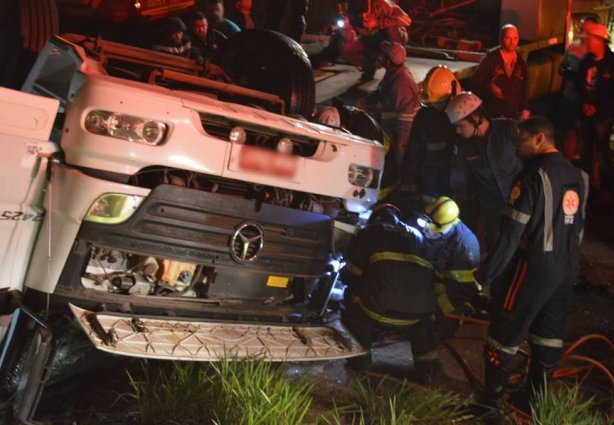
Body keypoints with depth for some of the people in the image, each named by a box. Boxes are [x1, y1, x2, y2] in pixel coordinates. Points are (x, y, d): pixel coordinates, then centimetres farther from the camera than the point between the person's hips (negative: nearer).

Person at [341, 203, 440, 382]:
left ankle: (360, 354, 22)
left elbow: (349, 275, 11)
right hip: (418, 313, 4)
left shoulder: (369, 232, 13)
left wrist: (346, 275, 37)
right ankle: (427, 364, 30)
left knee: (352, 295, 25)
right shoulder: (416, 235, 25)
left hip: (381, 310, -4)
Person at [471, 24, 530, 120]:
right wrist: (489, 87, -23)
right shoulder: (490, 58, -5)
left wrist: (525, 108, 7)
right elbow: (475, 81, -6)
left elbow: (523, 89, 17)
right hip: (492, 114, -4)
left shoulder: (521, 63, 10)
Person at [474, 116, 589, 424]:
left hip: (534, 267, -8)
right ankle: (536, 397, 30)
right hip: (566, 268, 8)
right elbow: (579, 227, 14)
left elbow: (512, 232, -20)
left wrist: (484, 274, -16)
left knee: (505, 334, 2)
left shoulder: (533, 175, -16)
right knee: (549, 335, 17)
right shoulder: (578, 175, 8)